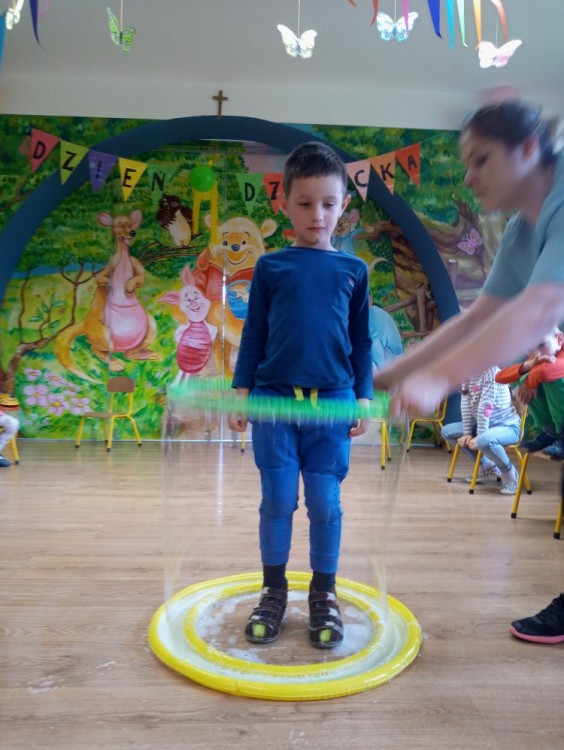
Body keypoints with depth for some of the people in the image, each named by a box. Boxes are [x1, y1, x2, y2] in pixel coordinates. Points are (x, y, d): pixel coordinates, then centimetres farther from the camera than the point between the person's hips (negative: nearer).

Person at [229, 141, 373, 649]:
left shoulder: (353, 270, 8)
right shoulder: (270, 266, 6)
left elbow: (362, 339, 10)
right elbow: (254, 333, 7)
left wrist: (363, 397, 4)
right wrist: (242, 390, 1)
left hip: (332, 400, 1)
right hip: (274, 397, 0)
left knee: (325, 503, 6)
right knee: (278, 501, 5)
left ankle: (324, 595, 24)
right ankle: (274, 591, 24)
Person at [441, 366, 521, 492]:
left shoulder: (490, 371, -23)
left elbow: (485, 406, -25)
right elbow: (465, 403, -1)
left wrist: (479, 436, -23)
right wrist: (467, 433, -5)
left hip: (507, 426, -9)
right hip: (483, 424, 9)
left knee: (484, 441, -39)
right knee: (447, 432, 6)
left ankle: (509, 473, -8)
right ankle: (486, 466, 13)